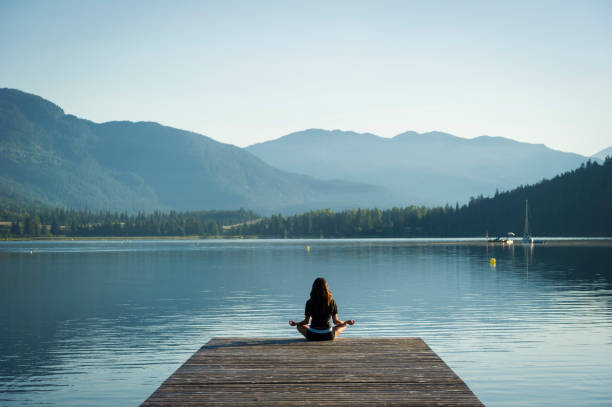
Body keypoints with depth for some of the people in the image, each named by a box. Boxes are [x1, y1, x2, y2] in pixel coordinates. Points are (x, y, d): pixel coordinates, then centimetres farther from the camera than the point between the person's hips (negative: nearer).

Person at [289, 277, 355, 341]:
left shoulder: (309, 303, -7)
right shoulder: (332, 302, -6)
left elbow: (306, 321, 2)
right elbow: (335, 321, 1)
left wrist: (295, 323, 19)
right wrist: (347, 322, 17)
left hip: (313, 336, 0)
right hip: (328, 336, 0)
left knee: (300, 326, 31)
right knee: (343, 325, 27)